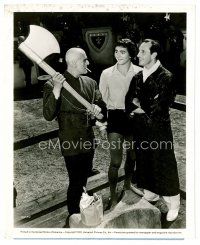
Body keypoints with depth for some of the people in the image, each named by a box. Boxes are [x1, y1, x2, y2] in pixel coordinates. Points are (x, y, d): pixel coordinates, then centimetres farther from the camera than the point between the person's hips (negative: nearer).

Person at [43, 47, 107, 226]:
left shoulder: (90, 82, 4)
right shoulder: (52, 85, -15)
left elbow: (102, 105, 5)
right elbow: (48, 116, -22)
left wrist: (99, 108, -19)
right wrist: (56, 91, -35)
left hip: (89, 141, 7)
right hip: (72, 143, -6)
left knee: (83, 178, 23)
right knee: (76, 182, 3)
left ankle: (81, 210, 47)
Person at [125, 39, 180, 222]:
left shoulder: (166, 77, -12)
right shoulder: (137, 77, 7)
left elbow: (159, 106, -18)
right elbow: (129, 102, 4)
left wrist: (139, 106, -8)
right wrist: (146, 106, -13)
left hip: (159, 130, -6)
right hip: (140, 129, 6)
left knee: (164, 164, 5)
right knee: (144, 162, 16)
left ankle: (173, 203, 24)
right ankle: (150, 194, 38)